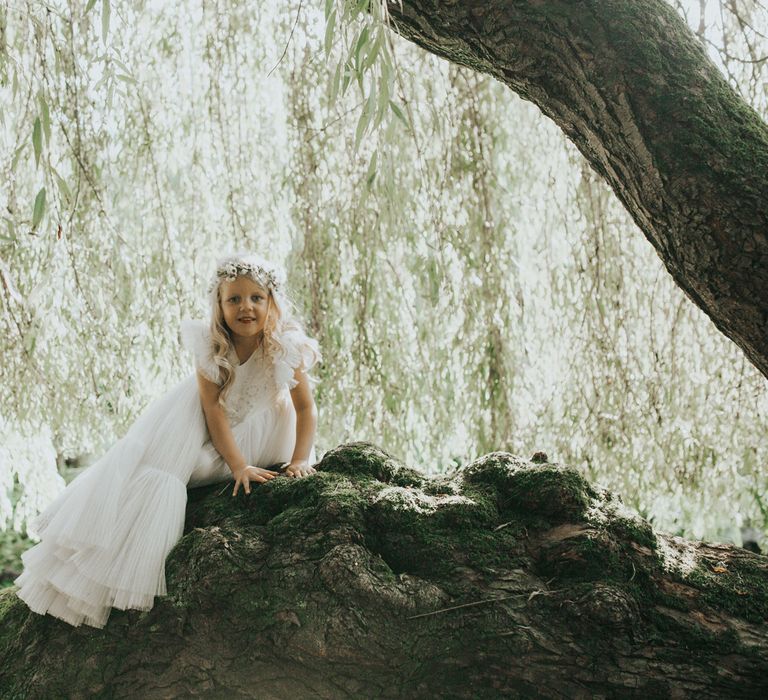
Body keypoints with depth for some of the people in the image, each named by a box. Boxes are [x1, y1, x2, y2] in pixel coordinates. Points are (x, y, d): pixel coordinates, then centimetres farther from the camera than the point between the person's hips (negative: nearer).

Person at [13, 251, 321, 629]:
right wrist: (238, 466, -29)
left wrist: (300, 460, -26)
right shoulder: (209, 342, -23)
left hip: (260, 422, -2)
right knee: (159, 459, -13)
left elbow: (305, 406, -17)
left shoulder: (287, 346, -26)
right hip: (205, 417, 2)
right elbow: (213, 407, -23)